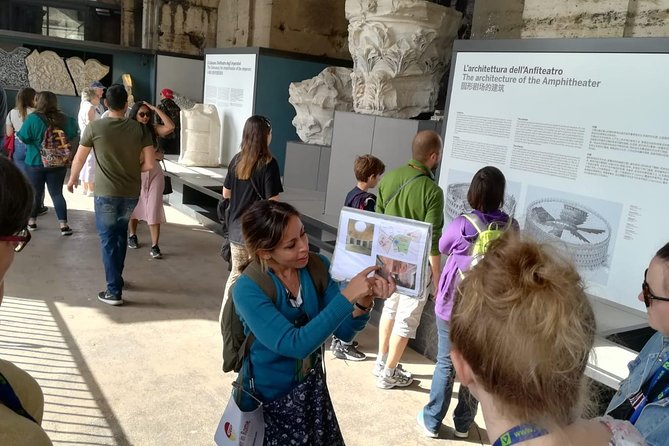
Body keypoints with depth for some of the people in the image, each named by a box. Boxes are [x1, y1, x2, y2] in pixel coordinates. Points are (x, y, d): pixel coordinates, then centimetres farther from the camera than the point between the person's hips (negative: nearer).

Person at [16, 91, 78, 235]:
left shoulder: (32, 118, -14)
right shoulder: (63, 119, -5)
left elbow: (23, 137, -12)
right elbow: (73, 134, 6)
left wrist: (17, 133, 9)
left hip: (36, 162, -2)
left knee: (35, 193, 13)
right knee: (57, 193, 5)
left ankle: (32, 221, 25)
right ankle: (64, 225, -3)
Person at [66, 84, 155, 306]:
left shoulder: (94, 127, -8)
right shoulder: (140, 128, -4)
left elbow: (79, 158, 2)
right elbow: (150, 164, -4)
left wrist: (72, 179, 21)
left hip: (106, 193, -3)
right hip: (131, 193, 3)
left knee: (108, 240, 6)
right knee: (120, 233, 23)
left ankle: (114, 291, 6)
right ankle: (115, 277, 35)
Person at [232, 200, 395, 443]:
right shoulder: (248, 289, -25)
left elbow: (344, 332, -9)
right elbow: (296, 345, -33)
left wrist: (364, 301, -29)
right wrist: (347, 296, -36)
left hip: (312, 390, 5)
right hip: (268, 400, -4)